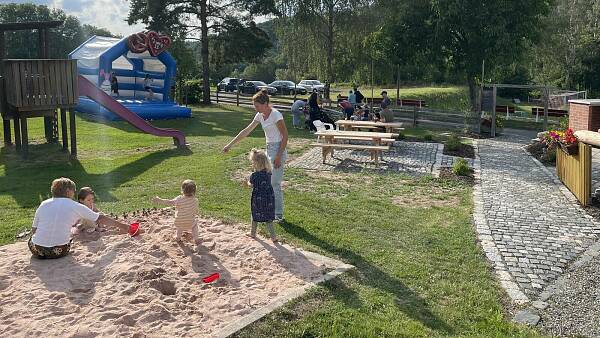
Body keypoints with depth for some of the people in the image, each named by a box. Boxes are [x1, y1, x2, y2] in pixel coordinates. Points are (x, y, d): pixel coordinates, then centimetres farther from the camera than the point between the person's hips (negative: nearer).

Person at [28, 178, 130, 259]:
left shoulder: (43, 204, 5)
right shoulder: (75, 206, -1)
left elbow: (33, 230, 8)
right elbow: (100, 219, 4)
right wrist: (120, 225, 13)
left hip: (38, 251, 2)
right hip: (59, 252, -1)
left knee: (31, 239, 33)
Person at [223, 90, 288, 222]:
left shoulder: (276, 115, -17)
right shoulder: (260, 116, 7)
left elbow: (285, 136, -15)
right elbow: (246, 131, 13)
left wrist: (279, 156, -18)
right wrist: (230, 145, 12)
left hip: (278, 149, -9)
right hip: (269, 149, 9)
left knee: (275, 184, -6)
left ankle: (278, 215, 4)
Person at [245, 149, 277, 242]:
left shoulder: (254, 175, -22)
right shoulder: (268, 172, -7)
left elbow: (251, 185, -5)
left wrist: (247, 183, 19)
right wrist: (255, 170, 12)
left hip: (258, 199, -4)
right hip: (269, 198, 4)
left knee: (255, 216, 17)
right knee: (269, 218, 12)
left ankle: (253, 233, 34)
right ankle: (273, 236, 10)